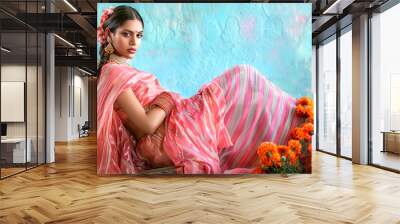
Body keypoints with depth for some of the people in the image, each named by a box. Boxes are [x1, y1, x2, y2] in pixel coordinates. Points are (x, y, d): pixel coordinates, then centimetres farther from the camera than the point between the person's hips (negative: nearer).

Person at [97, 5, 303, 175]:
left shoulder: (121, 71, 17)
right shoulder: (114, 73, -12)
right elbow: (147, 125, -19)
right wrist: (169, 100, -6)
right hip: (170, 139, -9)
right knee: (243, 76, -3)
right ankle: (288, 116, 13)